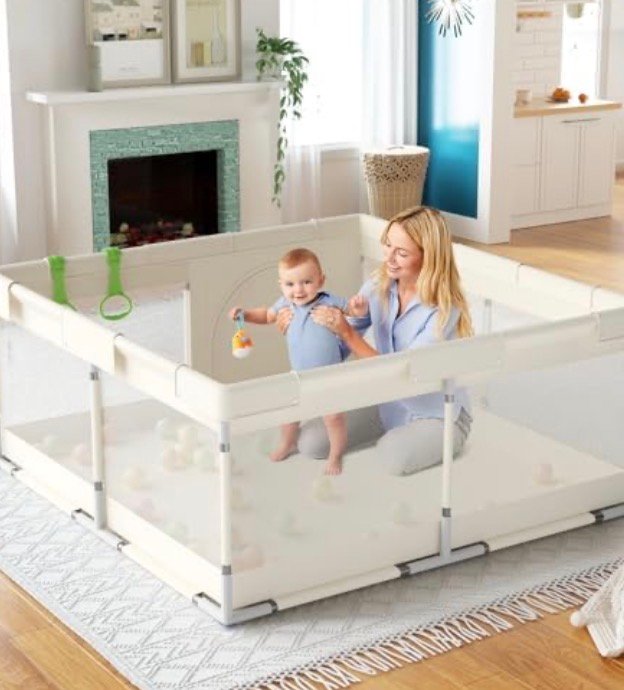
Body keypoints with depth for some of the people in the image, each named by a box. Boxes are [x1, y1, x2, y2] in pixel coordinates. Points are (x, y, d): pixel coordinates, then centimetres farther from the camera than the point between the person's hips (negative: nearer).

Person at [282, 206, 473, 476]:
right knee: (310, 442, -8)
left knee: (394, 456, -35)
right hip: (388, 403, 5)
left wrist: (347, 333, -34)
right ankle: (393, 431, 14)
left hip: (438, 414, -5)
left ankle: (444, 443, 0)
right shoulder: (379, 284, -9)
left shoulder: (444, 310, -26)